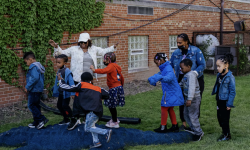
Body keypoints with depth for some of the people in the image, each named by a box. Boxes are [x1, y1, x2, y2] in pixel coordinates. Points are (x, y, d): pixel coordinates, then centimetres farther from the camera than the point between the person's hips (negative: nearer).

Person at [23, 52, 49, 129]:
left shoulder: (33, 66, -16)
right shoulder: (39, 66, 16)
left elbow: (35, 78, -28)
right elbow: (42, 78, 23)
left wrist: (27, 87, -20)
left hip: (34, 90, -10)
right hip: (39, 89, 10)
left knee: (31, 105, -5)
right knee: (36, 105, 14)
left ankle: (42, 119, -9)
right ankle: (36, 122, 19)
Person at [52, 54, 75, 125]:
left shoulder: (67, 71, -18)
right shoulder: (59, 71, 7)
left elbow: (71, 82, -21)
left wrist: (72, 93, -24)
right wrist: (54, 89, 24)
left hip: (66, 92, -9)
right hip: (60, 92, 9)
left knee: (65, 105, -11)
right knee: (59, 105, 13)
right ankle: (66, 119, 25)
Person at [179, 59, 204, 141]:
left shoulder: (191, 75, -22)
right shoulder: (186, 75, 10)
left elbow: (192, 87, -30)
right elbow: (181, 84, 25)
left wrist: (190, 99, -34)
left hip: (194, 98, -11)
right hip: (187, 97, 11)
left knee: (193, 115, -6)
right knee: (186, 114, 20)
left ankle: (198, 132, 6)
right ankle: (193, 128, 37)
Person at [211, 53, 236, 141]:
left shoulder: (230, 77, -19)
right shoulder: (219, 75, 4)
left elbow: (232, 92, -17)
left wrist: (229, 104, -16)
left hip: (225, 102, -8)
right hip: (219, 101, 8)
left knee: (225, 118, 2)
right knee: (220, 117, 15)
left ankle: (227, 135, 17)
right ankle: (224, 132, 29)